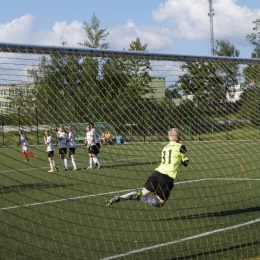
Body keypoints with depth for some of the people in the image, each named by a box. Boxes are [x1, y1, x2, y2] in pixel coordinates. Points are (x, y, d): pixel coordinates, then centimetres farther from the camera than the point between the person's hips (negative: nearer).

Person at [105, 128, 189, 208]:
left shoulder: (165, 147, 19)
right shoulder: (180, 147, 0)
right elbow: (185, 163, 8)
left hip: (157, 172, 6)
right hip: (168, 177, -6)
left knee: (144, 192, 10)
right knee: (160, 203, 3)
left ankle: (119, 198, -8)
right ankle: (140, 197, -21)